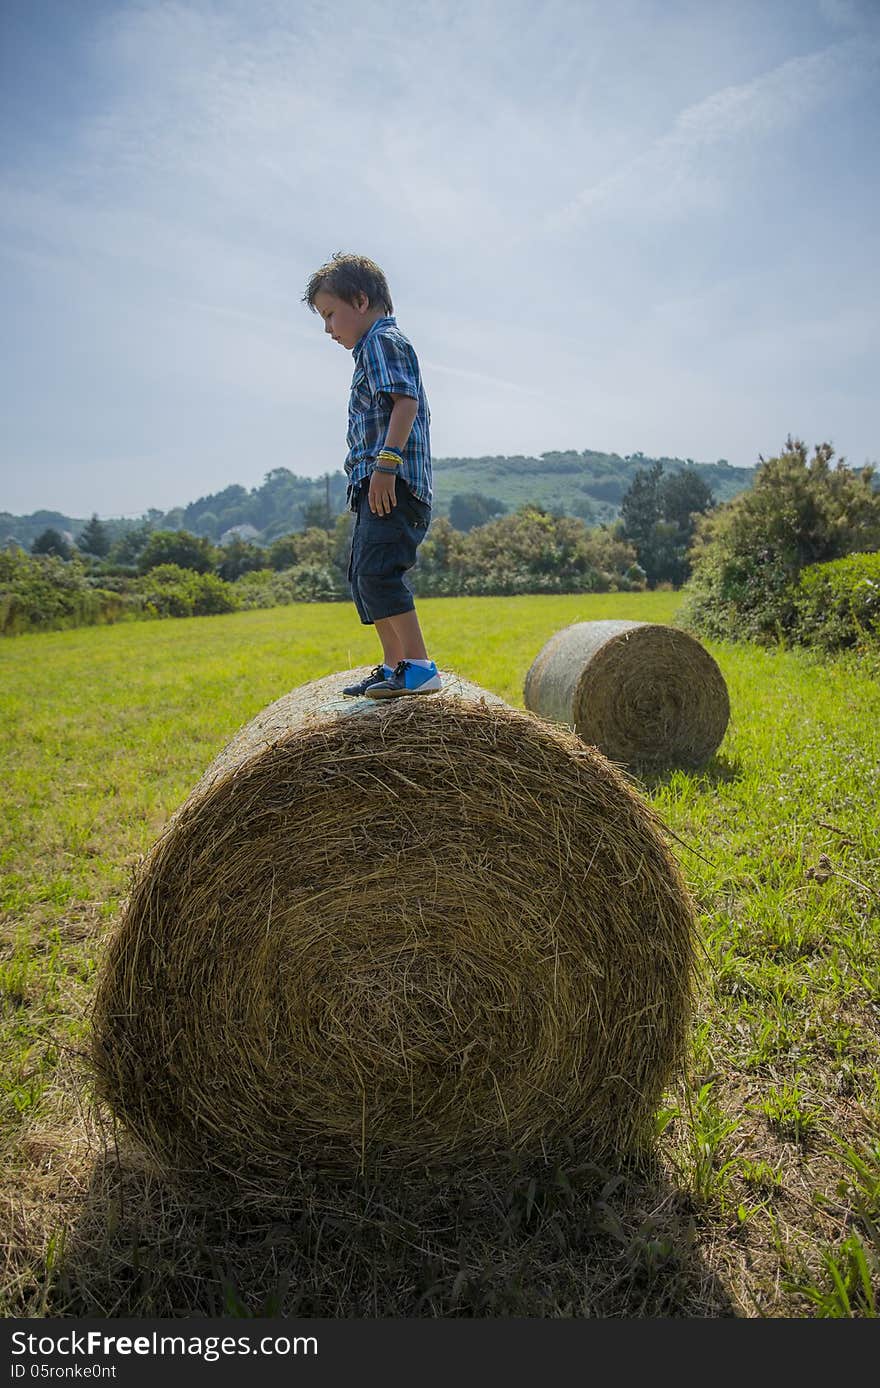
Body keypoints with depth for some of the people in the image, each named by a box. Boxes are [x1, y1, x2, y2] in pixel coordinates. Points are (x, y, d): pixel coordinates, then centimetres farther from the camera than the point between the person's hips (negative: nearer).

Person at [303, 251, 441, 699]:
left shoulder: (382, 340, -4)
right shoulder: (375, 348, 27)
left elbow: (406, 401, -19)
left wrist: (387, 461, -26)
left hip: (392, 484, -11)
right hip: (374, 486, 11)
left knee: (377, 570, -22)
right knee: (363, 574, 14)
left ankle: (419, 667, -23)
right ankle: (393, 666, 20)